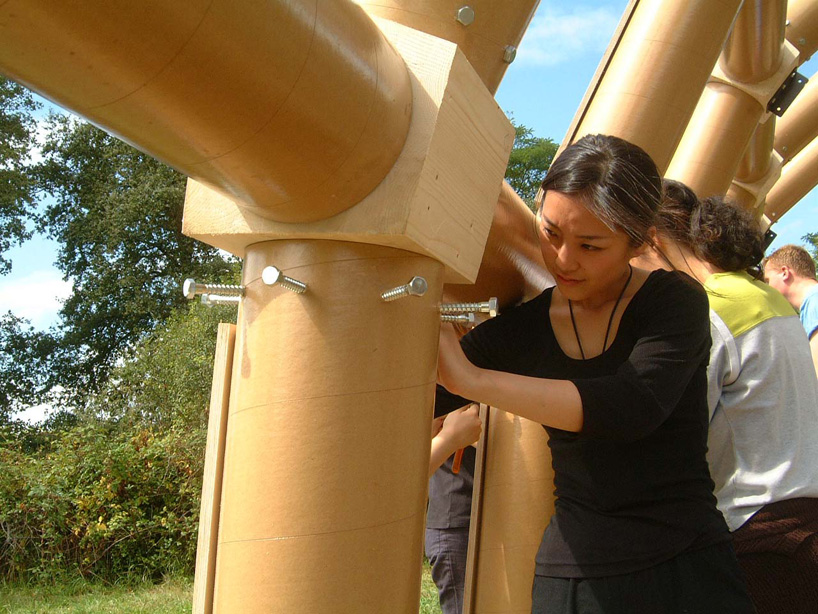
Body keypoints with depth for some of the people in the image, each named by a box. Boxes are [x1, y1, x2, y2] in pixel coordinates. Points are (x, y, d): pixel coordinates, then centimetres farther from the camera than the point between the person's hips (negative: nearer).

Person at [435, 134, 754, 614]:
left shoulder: (676, 301, -8)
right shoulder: (525, 329, 2)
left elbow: (636, 406, -27)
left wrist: (472, 378, -30)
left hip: (687, 571, -2)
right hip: (571, 572, 3)